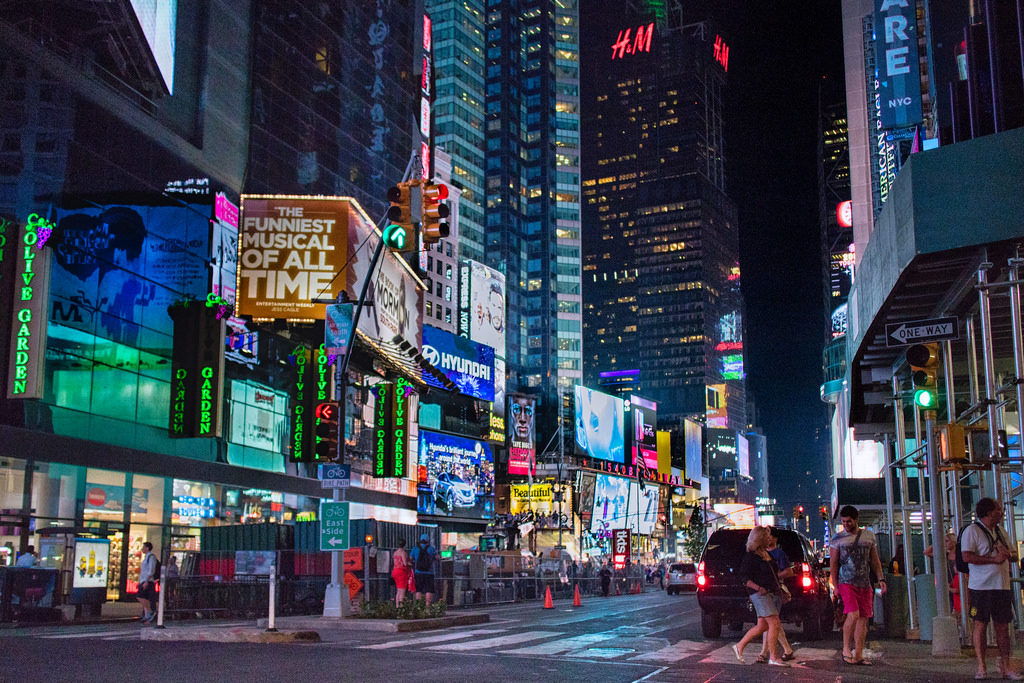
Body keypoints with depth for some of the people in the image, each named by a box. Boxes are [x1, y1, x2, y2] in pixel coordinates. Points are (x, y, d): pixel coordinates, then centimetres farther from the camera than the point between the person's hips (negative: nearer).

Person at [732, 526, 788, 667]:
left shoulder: (767, 554, 17)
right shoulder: (750, 556, -9)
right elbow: (745, 578, -11)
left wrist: (778, 586, 19)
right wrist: (758, 588, -23)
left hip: (773, 593, 9)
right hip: (761, 594, -9)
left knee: (762, 626, 9)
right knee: (775, 623, -14)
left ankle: (739, 646, 21)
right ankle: (773, 657, -9)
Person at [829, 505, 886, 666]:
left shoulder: (869, 536, 10)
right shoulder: (838, 539, 1)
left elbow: (875, 560, 17)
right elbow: (833, 563, 2)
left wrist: (881, 579, 7)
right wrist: (835, 586, -4)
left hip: (865, 584, 4)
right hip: (847, 583, -4)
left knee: (863, 618, 3)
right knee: (853, 614, -20)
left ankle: (858, 655, 9)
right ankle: (846, 648, -4)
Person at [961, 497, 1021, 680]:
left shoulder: (1000, 531, 17)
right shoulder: (972, 531, -6)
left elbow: (1012, 555, 24)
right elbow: (967, 557, -17)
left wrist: (1008, 555, -1)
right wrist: (993, 559, -20)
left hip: (1002, 586, 6)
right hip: (981, 587, -6)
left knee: (1003, 626, 6)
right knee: (980, 625, -2)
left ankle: (1005, 667, 11)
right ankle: (981, 667, 3)